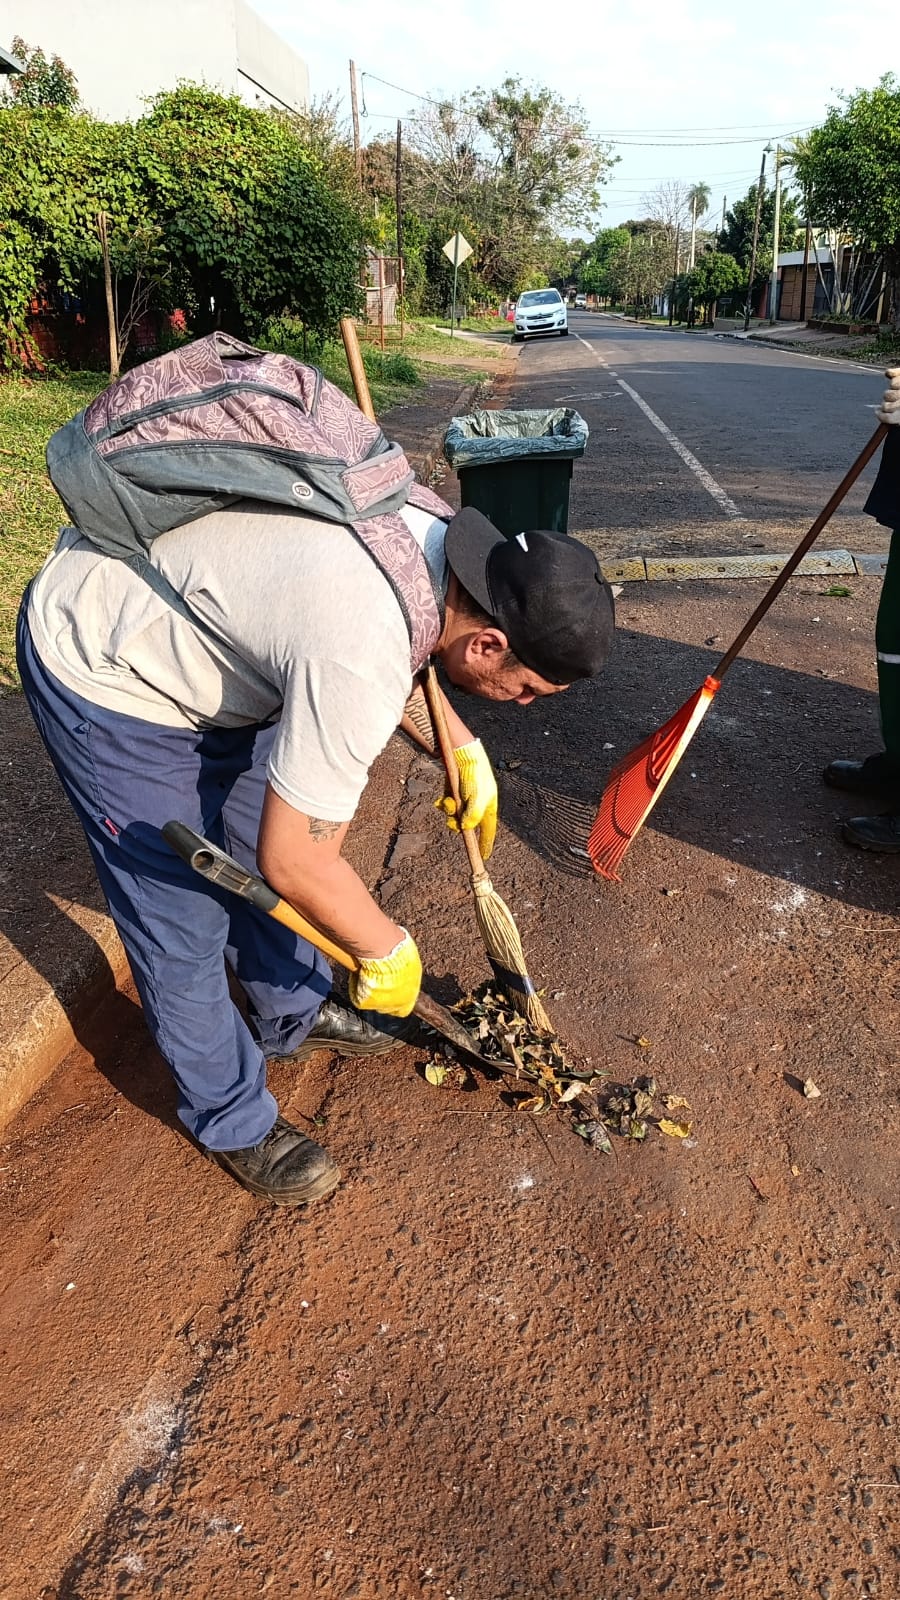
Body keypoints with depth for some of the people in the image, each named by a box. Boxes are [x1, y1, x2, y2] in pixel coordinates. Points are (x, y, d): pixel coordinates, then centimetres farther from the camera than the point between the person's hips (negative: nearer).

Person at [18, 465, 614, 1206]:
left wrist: (465, 751, 10)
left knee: (255, 851, 18)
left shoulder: (442, 541, -10)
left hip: (181, 632, 9)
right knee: (185, 919, 1)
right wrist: (387, 951, -10)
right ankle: (231, 1119, 24)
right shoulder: (358, 668, -38)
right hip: (97, 672, -8)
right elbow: (296, 864, -26)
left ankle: (294, 1016, 42)